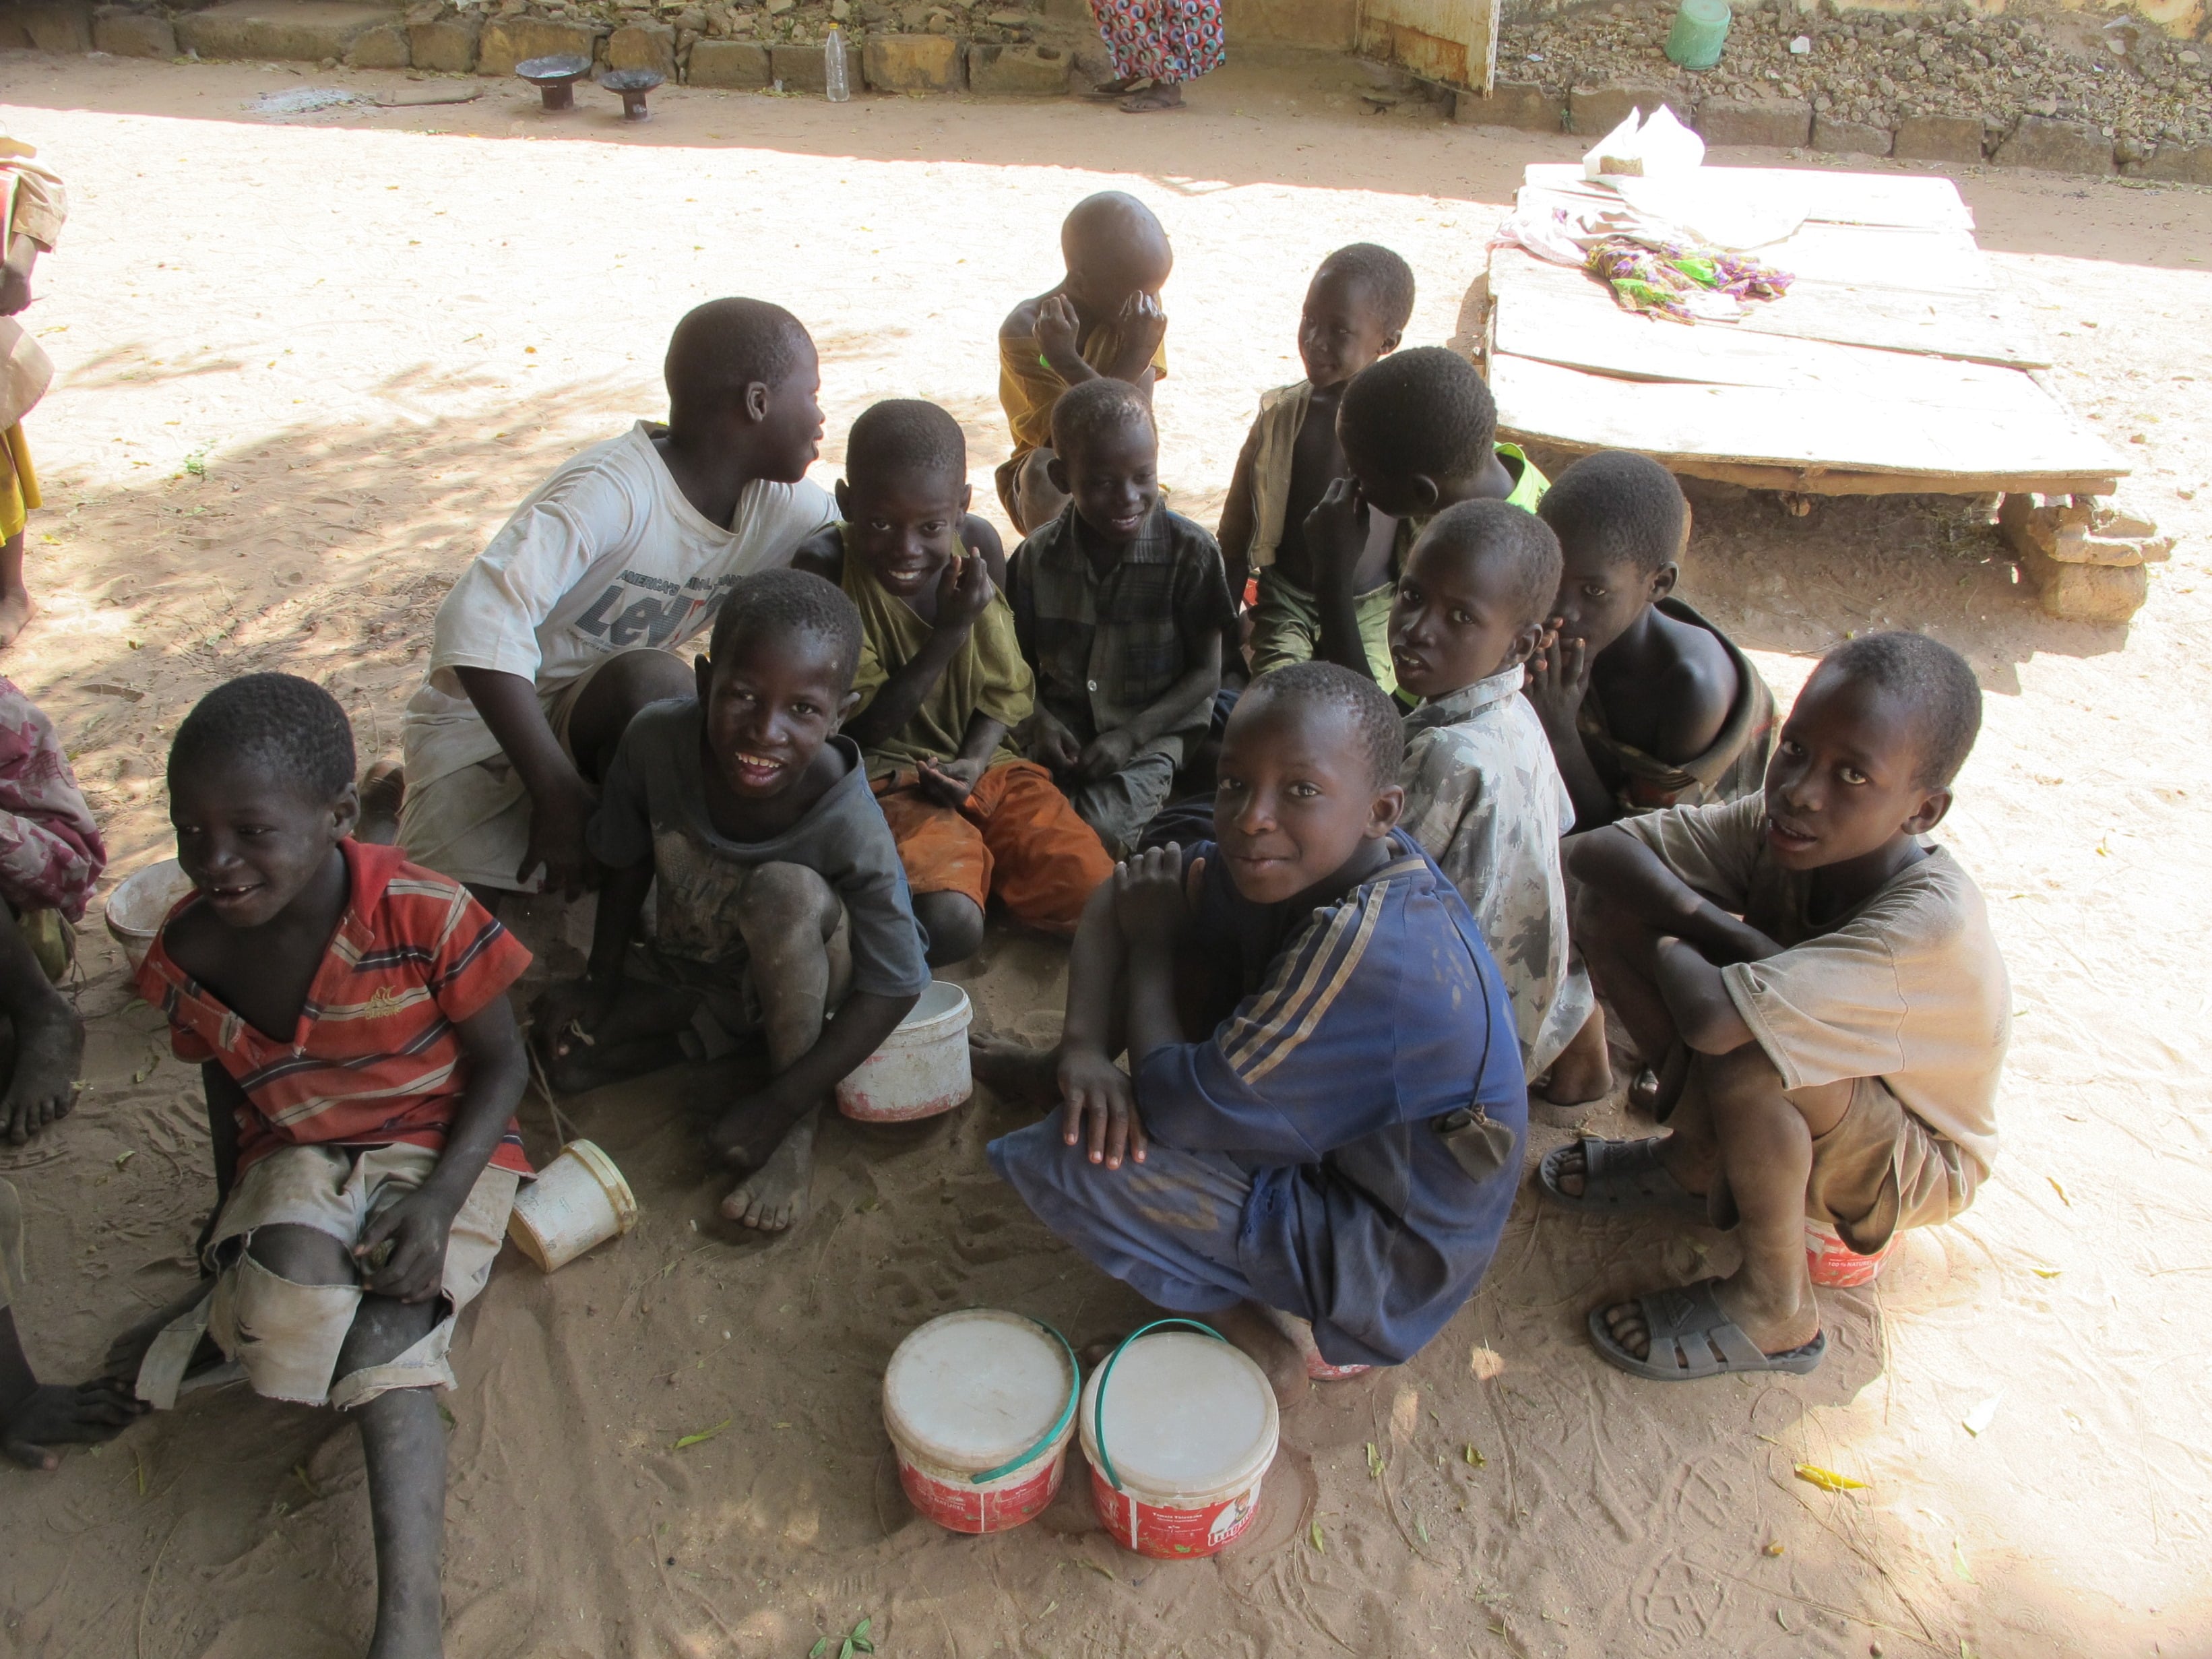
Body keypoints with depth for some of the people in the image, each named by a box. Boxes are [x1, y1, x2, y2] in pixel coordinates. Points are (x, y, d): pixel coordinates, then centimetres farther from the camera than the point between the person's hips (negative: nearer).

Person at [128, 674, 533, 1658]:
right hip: (295, 1159, 3)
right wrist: (230, 1221, 12)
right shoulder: (192, 949, -6)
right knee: (293, 1268, -33)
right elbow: (224, 1089, 11)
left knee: (384, 1339, -25)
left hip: (440, 1149, -3)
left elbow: (502, 1063, -11)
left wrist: (438, 1201, -22)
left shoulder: (425, 914, -20)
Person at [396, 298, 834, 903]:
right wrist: (558, 792, -40)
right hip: (488, 719, -6)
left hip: (606, 716, 6)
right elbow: (480, 624, -40)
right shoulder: (613, 491, -30)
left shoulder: (777, 504, -6)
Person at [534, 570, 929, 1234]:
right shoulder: (656, 738, -24)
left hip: (797, 975, -4)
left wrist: (782, 1105, -29)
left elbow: (895, 986, -28)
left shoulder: (850, 828, -35)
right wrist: (603, 983, -5)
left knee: (783, 888, -36)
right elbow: (628, 862, -4)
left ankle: (800, 1127, -20)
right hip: (685, 964, 4)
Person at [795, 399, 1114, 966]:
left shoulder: (976, 547, -1)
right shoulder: (826, 571, -15)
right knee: (949, 924, -31)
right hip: (890, 779, -4)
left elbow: (1005, 688, 7)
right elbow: (861, 729, -12)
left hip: (986, 768, 5)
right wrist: (949, 632, -21)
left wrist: (975, 762, -14)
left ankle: (987, 860, 15)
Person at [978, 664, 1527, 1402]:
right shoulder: (1309, 859, -10)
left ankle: (1258, 1329, -4)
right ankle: (1058, 1072, 30)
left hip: (1383, 1260, -9)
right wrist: (1086, 1047, -18)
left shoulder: (1368, 946, -36)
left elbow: (1170, 1111, -29)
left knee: (1061, 1160, -21)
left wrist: (1154, 935, -13)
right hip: (1334, 1139, 9)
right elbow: (1118, 897, -1)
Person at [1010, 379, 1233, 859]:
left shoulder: (1190, 552, -8)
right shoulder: (1036, 556, 0)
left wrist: (1130, 735, -15)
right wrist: (1040, 720, -13)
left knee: (1099, 831, -28)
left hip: (1151, 733, -2)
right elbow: (1022, 659, 8)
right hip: (1063, 733, 3)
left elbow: (1206, 671, -5)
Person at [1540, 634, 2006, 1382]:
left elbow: (1713, 1018, -49)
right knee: (1608, 906, -14)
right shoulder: (1777, 827, -20)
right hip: (1798, 1104, 6)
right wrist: (1716, 927, -34)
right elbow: (1595, 849, -22)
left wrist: (1667, 943, -28)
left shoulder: (1931, 925, -38)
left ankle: (1776, 1308, -10)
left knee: (1738, 1054, -39)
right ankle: (1697, 1163, 7)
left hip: (1910, 1167, -5)